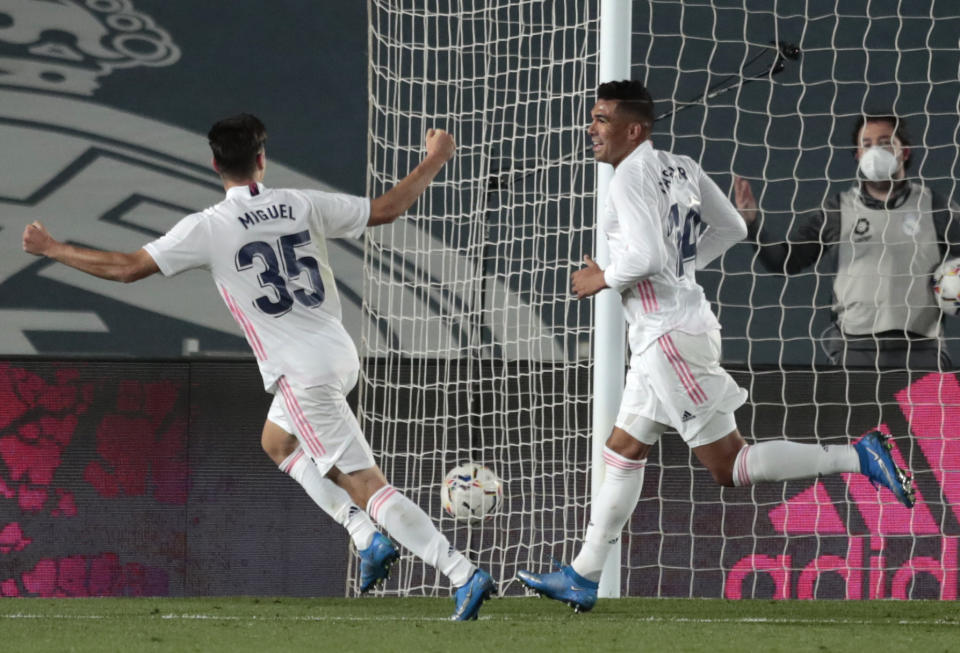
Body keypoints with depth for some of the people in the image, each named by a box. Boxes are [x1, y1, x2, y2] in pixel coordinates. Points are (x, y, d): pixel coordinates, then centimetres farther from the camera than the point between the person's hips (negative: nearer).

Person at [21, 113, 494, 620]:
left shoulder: (208, 228, -10)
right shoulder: (303, 205, 2)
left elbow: (127, 268, -9)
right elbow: (386, 209, 10)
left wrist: (52, 250, 5)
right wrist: (434, 161, 26)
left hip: (302, 372, -7)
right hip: (341, 355, 7)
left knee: (367, 484, -7)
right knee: (276, 442, 30)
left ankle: (463, 574, -15)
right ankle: (369, 539, 20)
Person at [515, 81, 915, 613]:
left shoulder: (631, 177, -16)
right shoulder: (681, 168, 11)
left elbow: (647, 256, -26)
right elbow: (731, 228, 19)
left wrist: (601, 280, -9)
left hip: (671, 337, -10)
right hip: (660, 335, 10)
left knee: (728, 466, -7)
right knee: (623, 452, 14)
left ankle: (856, 458, -10)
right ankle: (583, 578, 19)